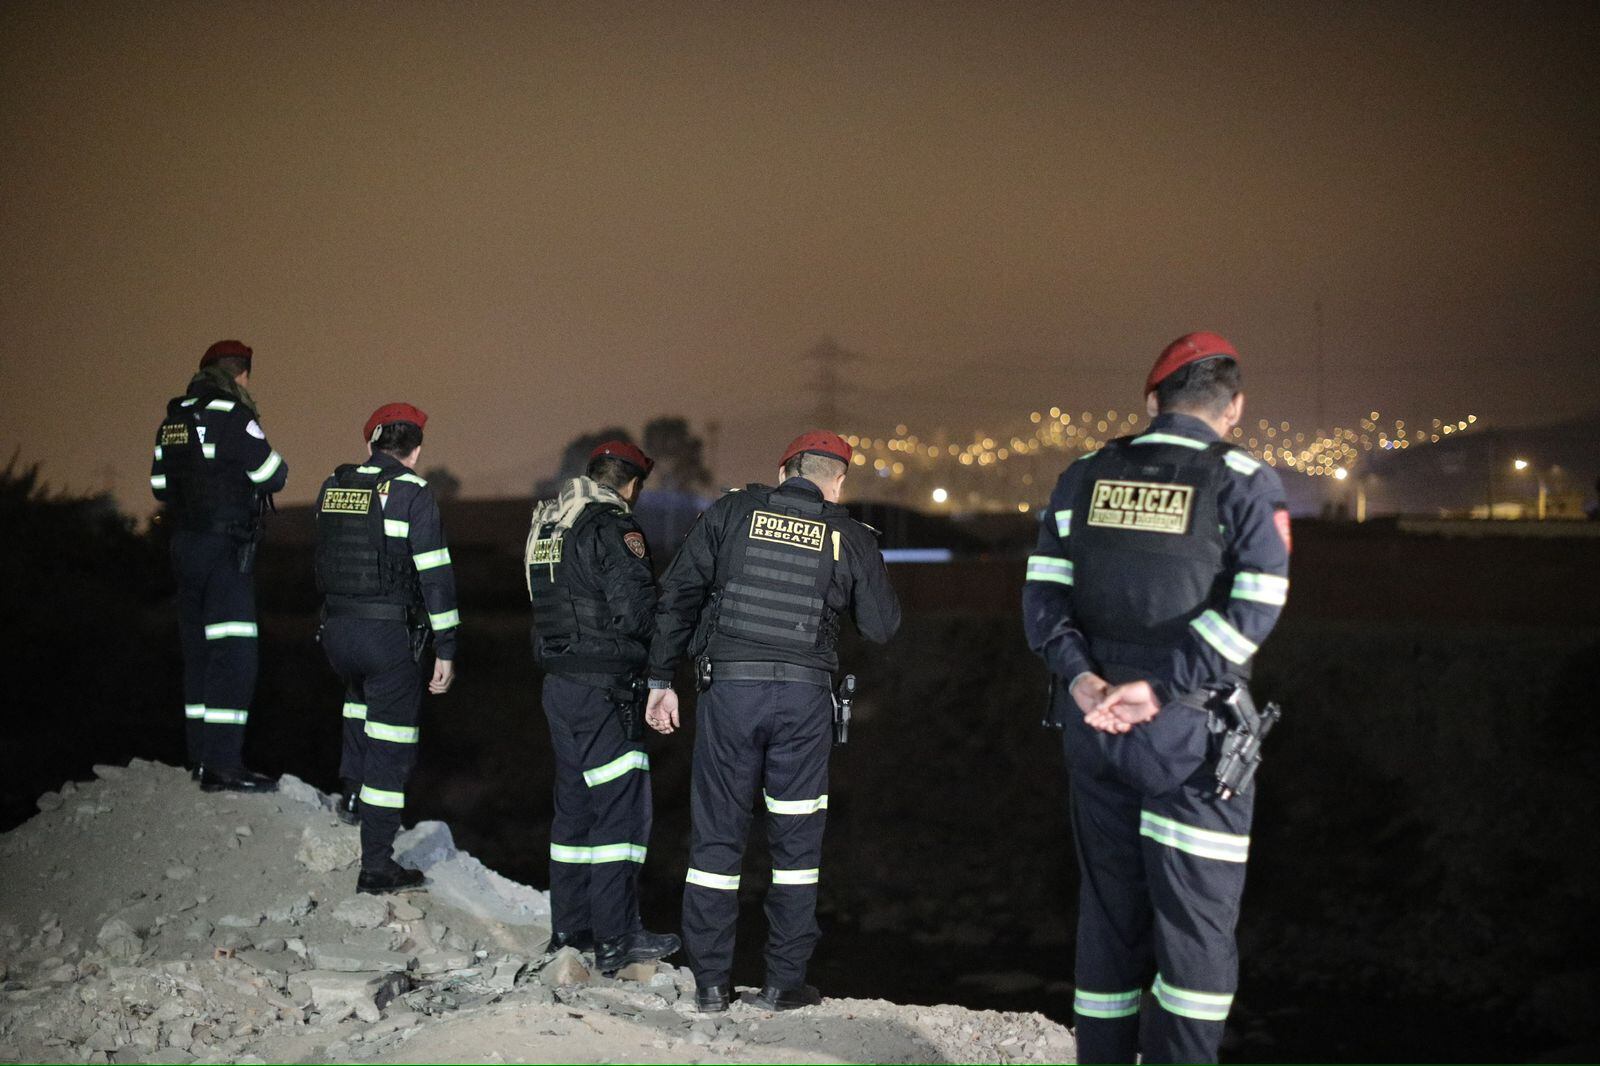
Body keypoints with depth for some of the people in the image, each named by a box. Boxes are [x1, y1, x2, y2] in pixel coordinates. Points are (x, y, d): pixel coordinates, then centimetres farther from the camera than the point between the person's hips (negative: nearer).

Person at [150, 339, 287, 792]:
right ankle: (222, 766, -13)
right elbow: (273, 475, -11)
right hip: (226, 547, -9)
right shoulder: (232, 415, -13)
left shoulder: (174, 419, 12)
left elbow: (160, 483, 18)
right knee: (234, 653, -9)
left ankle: (200, 755, 22)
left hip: (185, 545, 9)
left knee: (199, 650, 15)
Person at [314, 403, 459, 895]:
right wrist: (446, 650, -8)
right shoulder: (412, 492, -9)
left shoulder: (333, 488, 7)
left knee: (361, 697, 37)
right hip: (392, 633, -5)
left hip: (336, 629, 5)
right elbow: (436, 574, -12)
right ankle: (376, 867, 6)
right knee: (391, 746, 3)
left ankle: (353, 792, 32)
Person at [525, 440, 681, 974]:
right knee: (621, 805, -3)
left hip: (558, 683, 9)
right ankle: (615, 939, -2)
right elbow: (636, 611, -18)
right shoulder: (612, 526, -14)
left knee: (575, 803, 17)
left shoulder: (546, 524, 12)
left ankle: (569, 927, 23)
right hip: (603, 689, -9)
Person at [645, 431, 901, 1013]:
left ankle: (710, 982, 12)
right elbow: (881, 626, 8)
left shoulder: (732, 512, 5)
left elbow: (677, 595, 3)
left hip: (730, 687, 0)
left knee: (716, 835, 8)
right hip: (805, 695, 0)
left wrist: (662, 680, 9)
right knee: (796, 839, 10)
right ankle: (784, 982, 12)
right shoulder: (851, 538, 5)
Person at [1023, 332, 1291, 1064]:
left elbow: (1042, 589, 0)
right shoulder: (1244, 482, -4)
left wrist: (1080, 678, -10)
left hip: (1095, 723, 4)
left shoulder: (1086, 476, 8)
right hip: (1191, 733, -4)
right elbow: (1255, 604, -16)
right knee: (1198, 920, 5)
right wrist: (1161, 685, -17)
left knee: (1108, 912, 15)